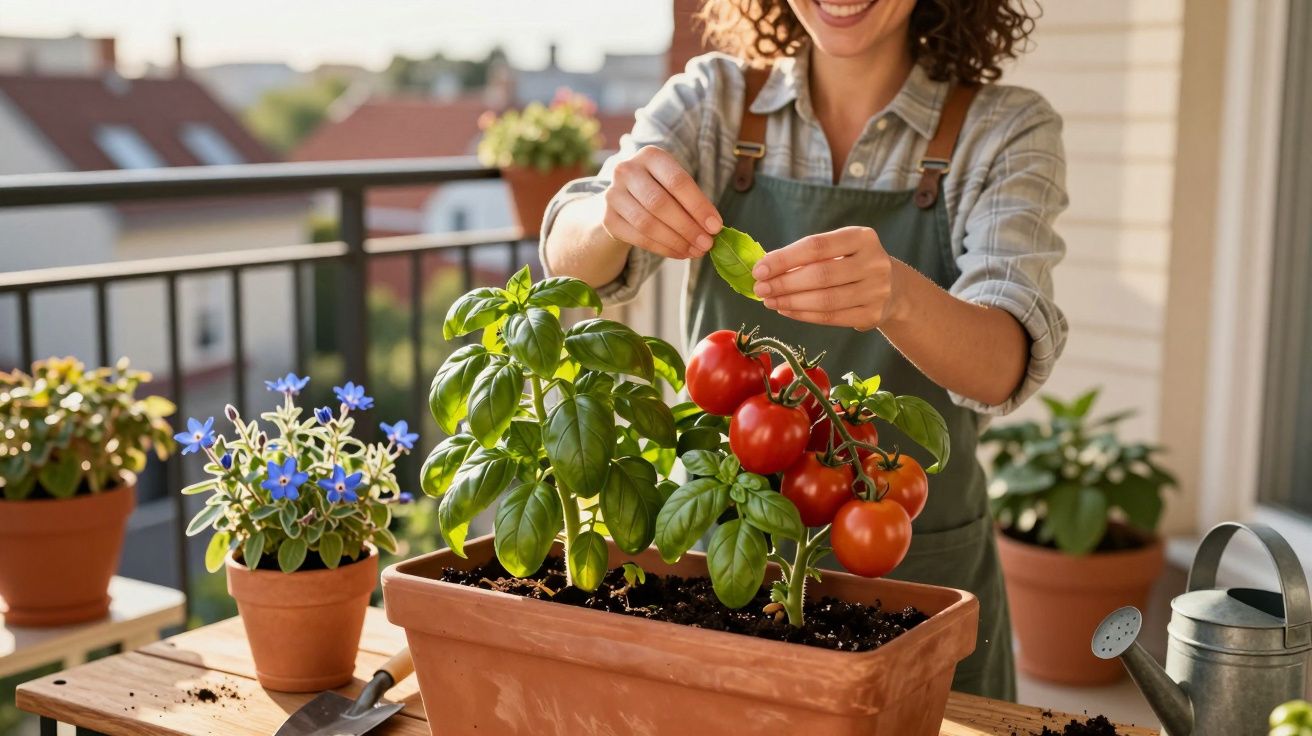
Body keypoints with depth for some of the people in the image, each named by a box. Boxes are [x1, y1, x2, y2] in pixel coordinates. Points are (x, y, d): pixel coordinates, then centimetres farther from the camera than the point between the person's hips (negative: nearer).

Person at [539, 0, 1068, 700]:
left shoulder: (1007, 130, -8)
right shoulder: (713, 99, -3)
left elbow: (1003, 366, -23)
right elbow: (571, 259, -16)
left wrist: (898, 295, -44)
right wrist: (612, 215, -39)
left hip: (918, 576, -1)